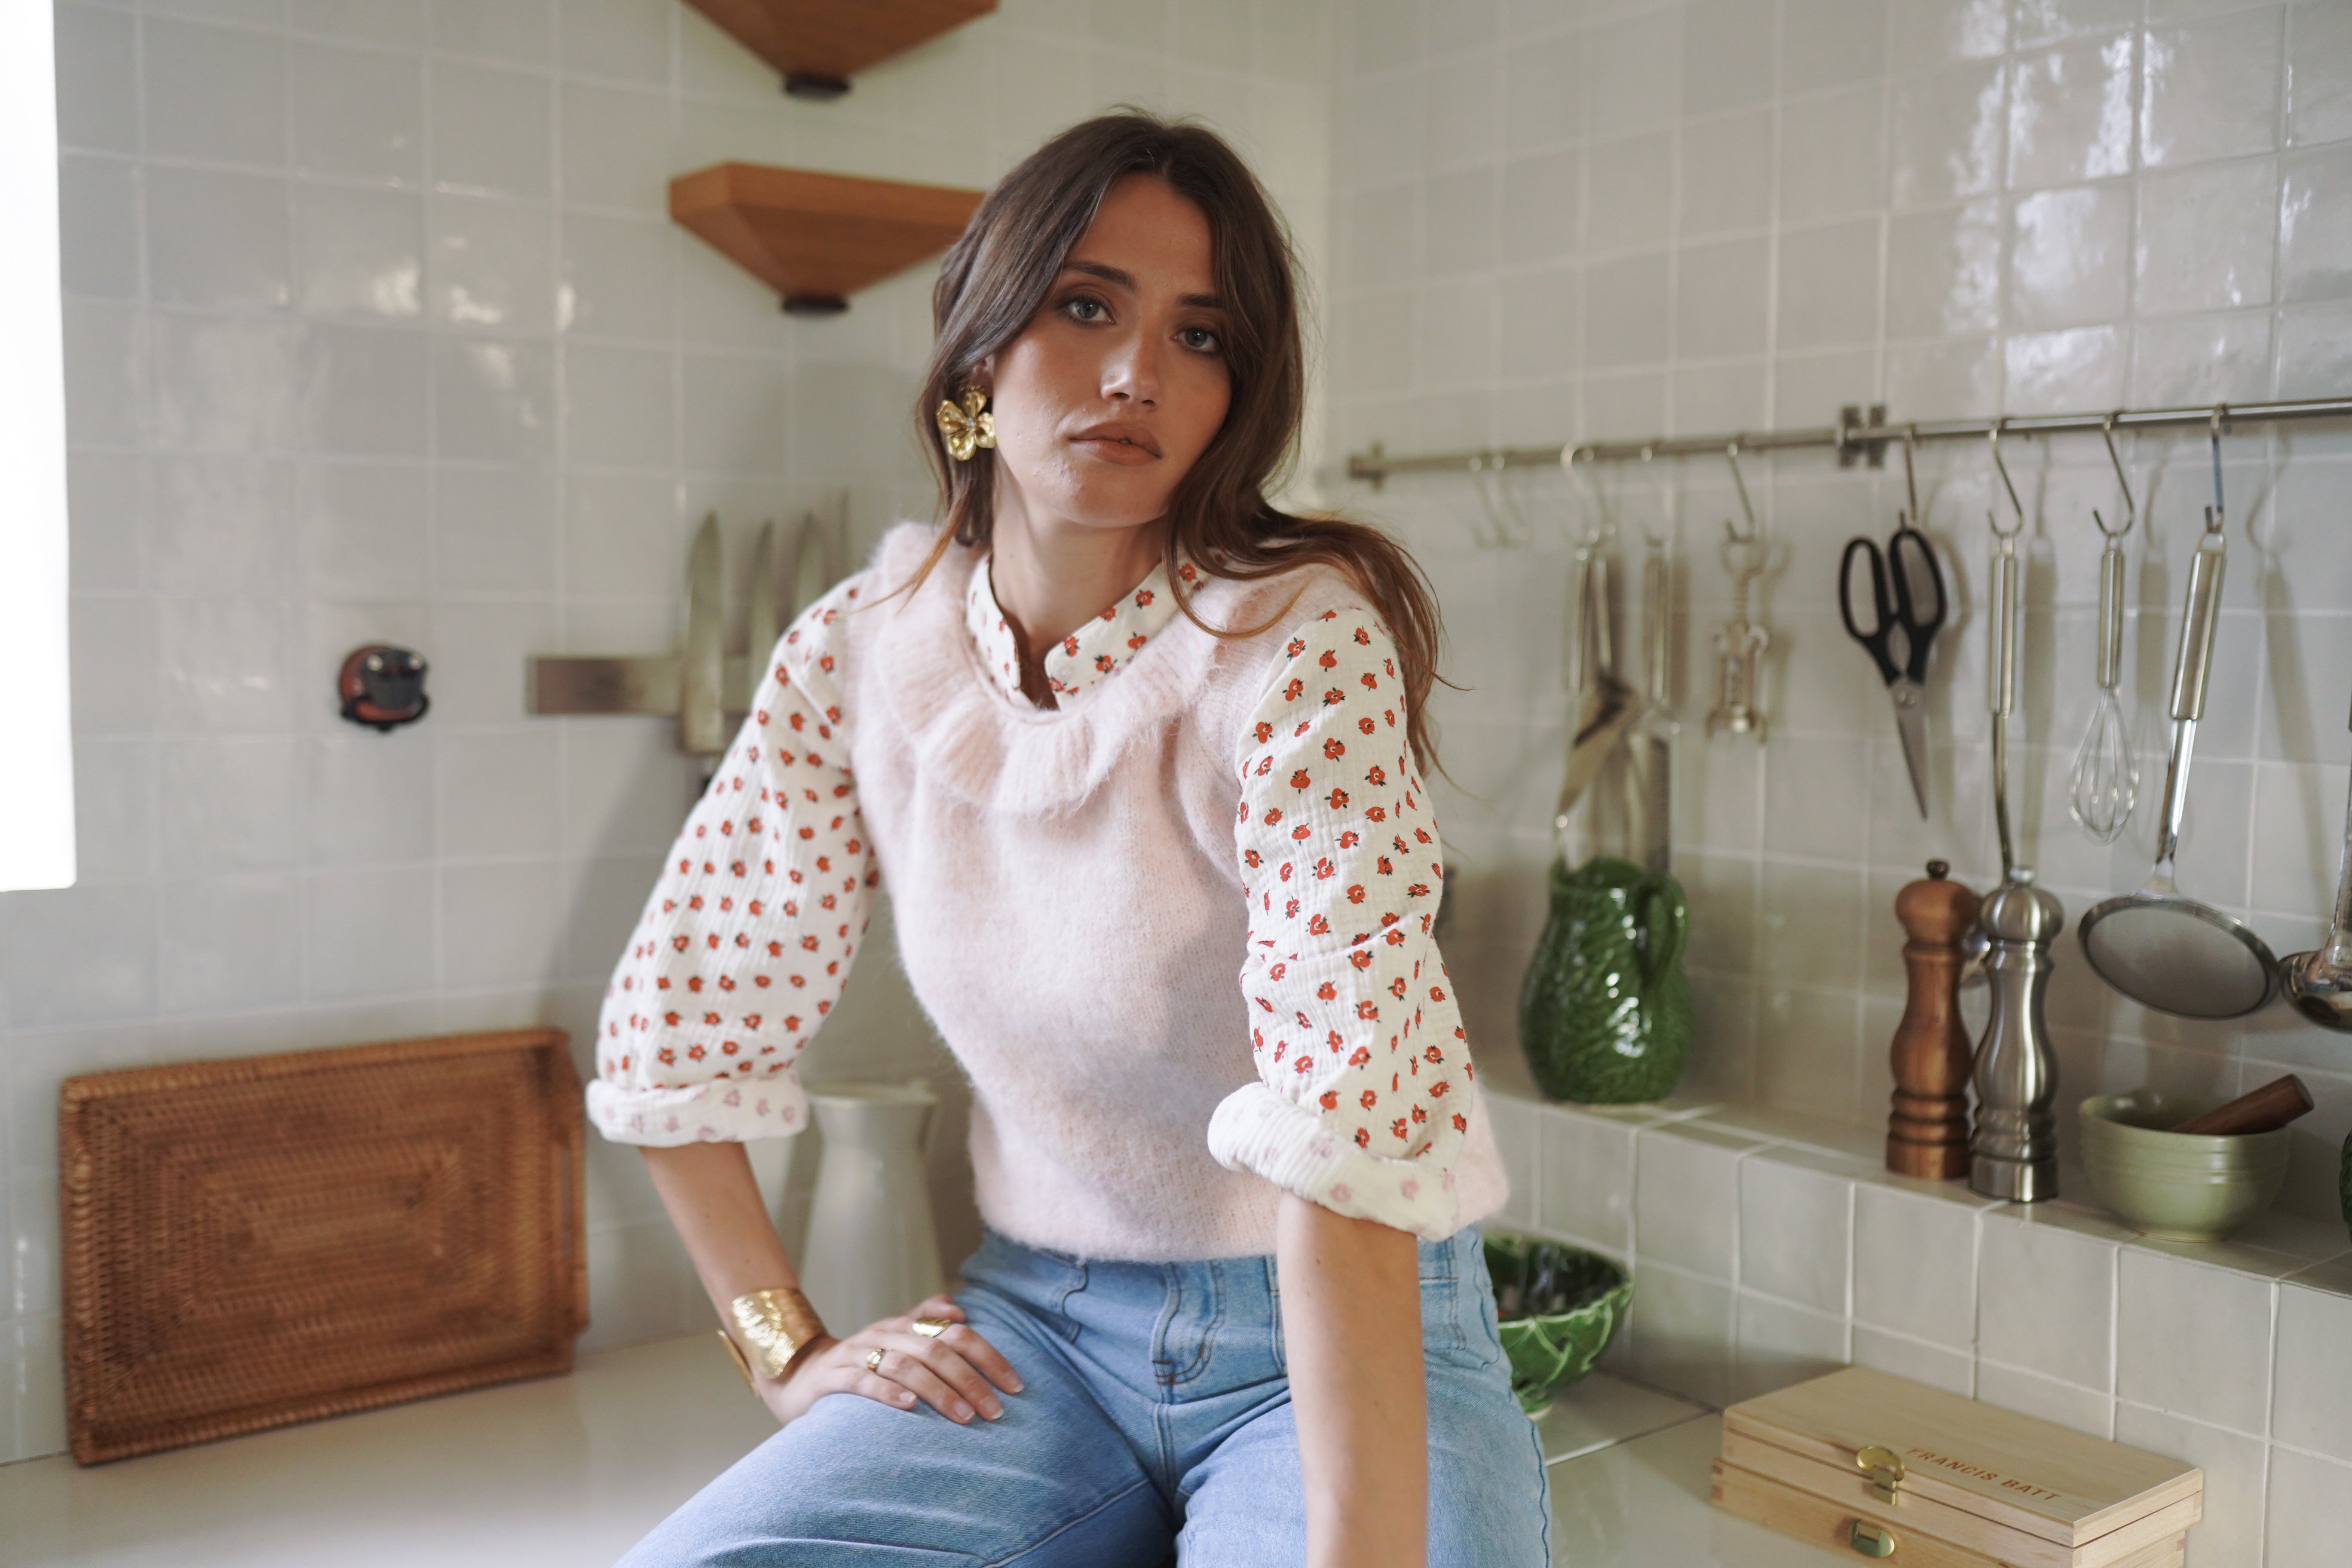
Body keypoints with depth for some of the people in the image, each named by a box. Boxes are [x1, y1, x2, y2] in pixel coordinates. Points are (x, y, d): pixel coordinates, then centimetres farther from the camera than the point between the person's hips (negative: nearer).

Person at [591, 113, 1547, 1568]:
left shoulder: (1300, 644, -19)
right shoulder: (860, 653, -4)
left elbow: (1346, 1136, -29)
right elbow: (678, 1021, 6)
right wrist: (795, 1354, 3)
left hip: (1344, 1347, -2)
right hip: (1039, 1325, 3)